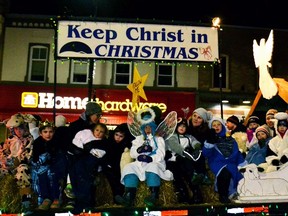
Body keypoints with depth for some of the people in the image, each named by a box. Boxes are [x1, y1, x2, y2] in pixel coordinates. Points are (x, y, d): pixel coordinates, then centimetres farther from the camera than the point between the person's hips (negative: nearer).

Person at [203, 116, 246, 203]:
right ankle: (223, 195, -11)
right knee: (225, 174, -35)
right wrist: (210, 142, -18)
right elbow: (206, 154, -5)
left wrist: (243, 166, 8)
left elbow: (237, 153, 19)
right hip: (217, 163, -3)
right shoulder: (210, 139, 10)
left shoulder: (230, 139, 19)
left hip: (231, 163, 3)